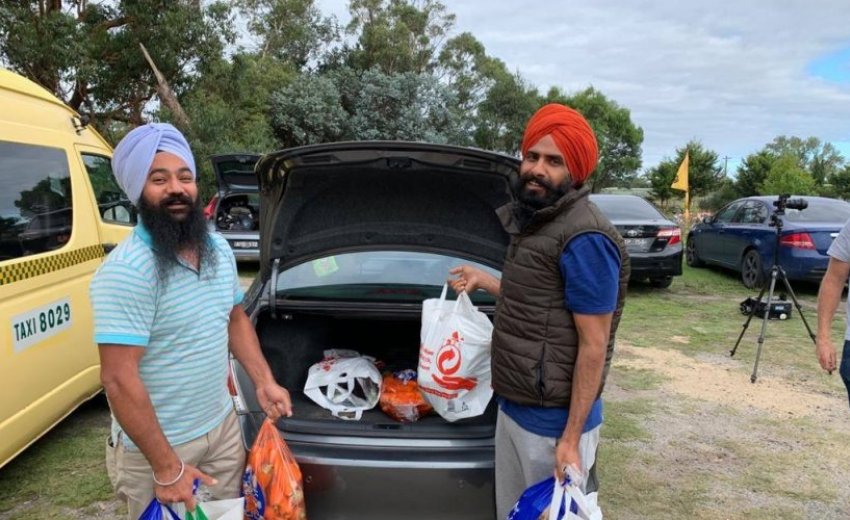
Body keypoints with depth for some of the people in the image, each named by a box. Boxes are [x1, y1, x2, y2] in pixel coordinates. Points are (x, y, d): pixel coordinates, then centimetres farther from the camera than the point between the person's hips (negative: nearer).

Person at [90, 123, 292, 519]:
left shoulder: (219, 249, 1)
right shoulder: (127, 271, -24)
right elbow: (118, 379, -25)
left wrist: (264, 381, 4)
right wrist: (167, 467, -23)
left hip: (222, 425, 7)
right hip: (153, 448, -7)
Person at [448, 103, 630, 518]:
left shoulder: (584, 239, -21)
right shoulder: (531, 222, 9)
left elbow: (593, 347, -21)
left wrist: (571, 438, -20)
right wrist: (482, 280, 24)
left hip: (553, 422, -9)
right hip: (512, 408, 9)